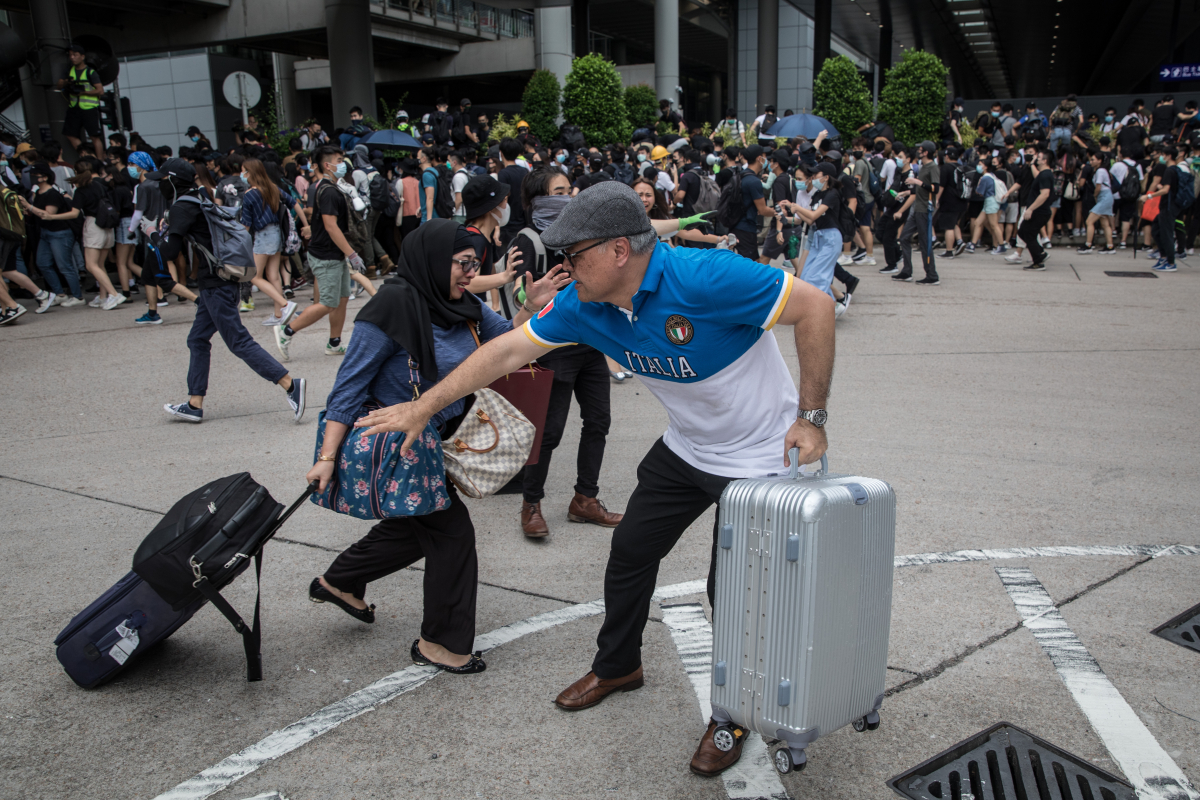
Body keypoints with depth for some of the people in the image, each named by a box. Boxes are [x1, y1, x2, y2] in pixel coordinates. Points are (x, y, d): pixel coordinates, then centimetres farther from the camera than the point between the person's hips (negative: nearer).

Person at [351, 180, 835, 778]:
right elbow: (510, 350, -5)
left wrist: (811, 416, -24)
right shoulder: (585, 304, -12)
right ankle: (617, 667, 40)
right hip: (685, 448, 7)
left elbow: (815, 306, -28)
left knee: (732, 589, -3)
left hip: (760, 454, -7)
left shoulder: (703, 279, -33)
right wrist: (423, 407, -3)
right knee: (630, 551, 14)